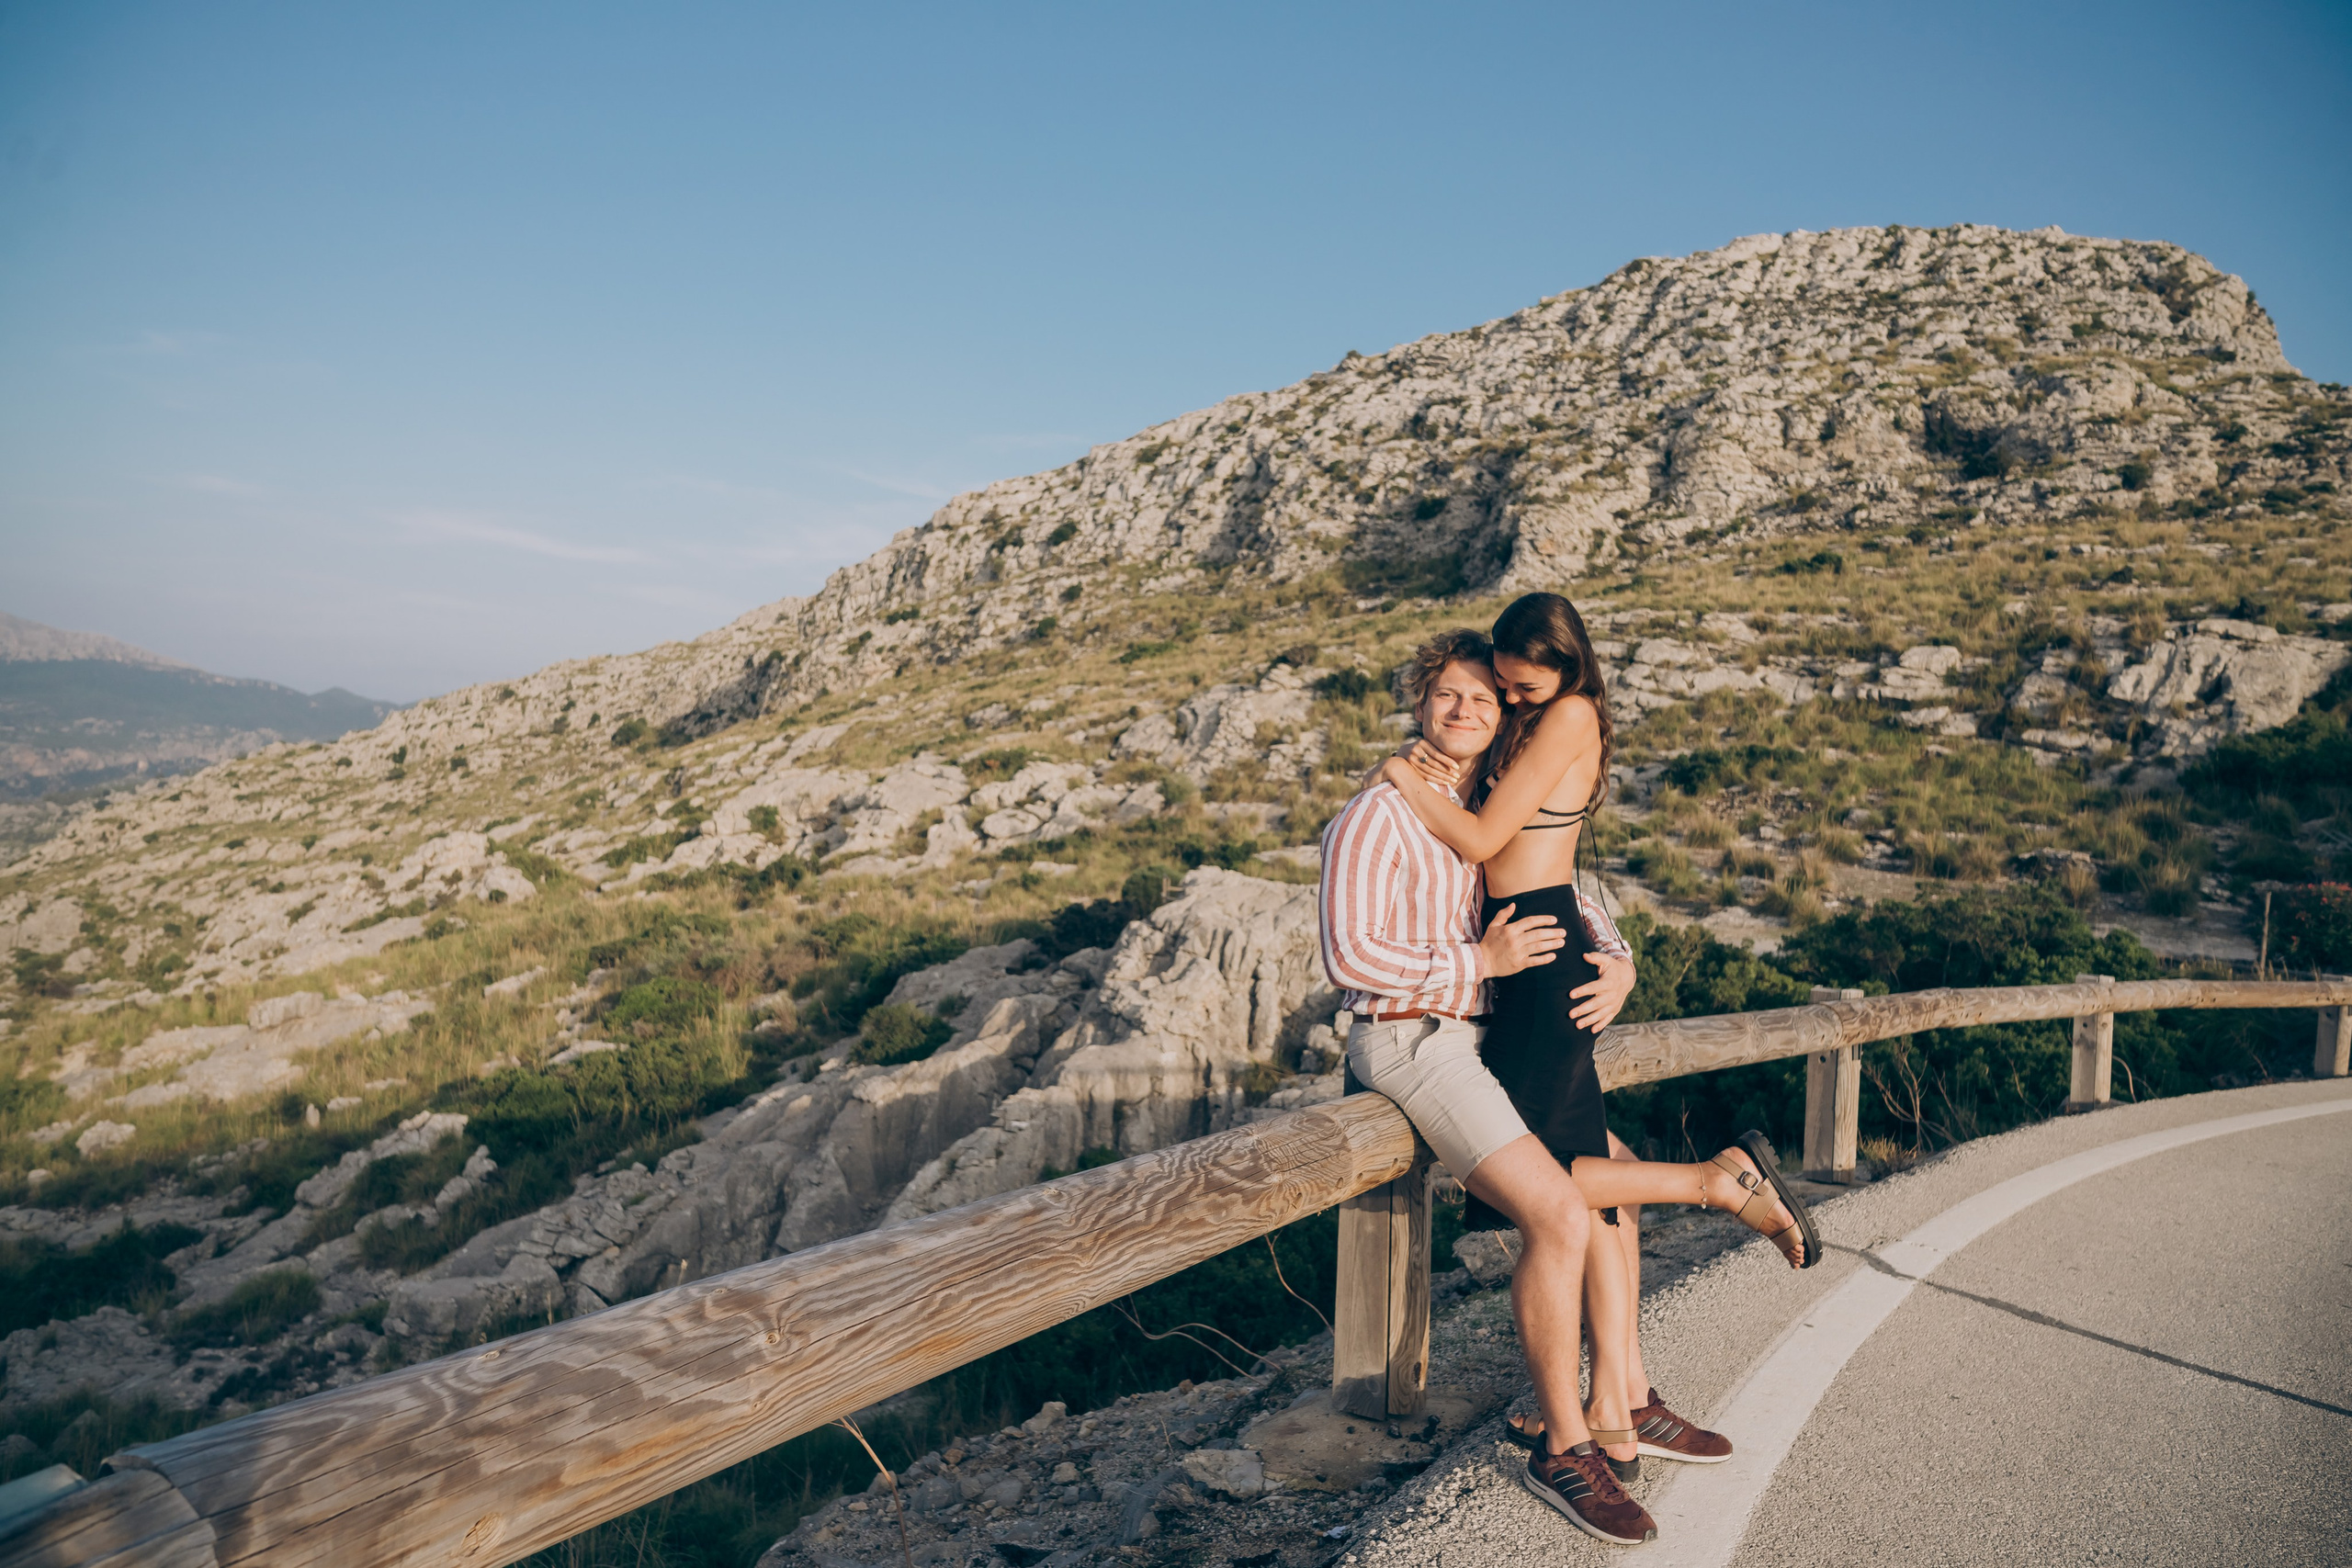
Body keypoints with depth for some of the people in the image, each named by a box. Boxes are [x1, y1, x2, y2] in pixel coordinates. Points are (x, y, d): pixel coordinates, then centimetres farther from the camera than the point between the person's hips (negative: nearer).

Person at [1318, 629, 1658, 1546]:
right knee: (1559, 1216, -19)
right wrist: (1479, 961, -17)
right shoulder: (1379, 815, -13)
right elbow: (1349, 954, -20)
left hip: (1470, 1036, 9)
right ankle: (1562, 1449, -3)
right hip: (1406, 1040, -9)